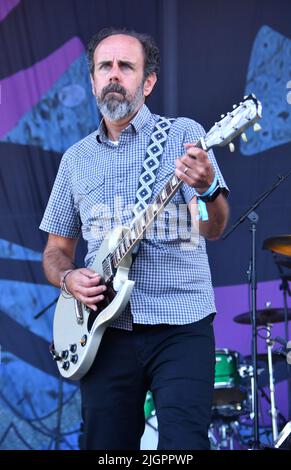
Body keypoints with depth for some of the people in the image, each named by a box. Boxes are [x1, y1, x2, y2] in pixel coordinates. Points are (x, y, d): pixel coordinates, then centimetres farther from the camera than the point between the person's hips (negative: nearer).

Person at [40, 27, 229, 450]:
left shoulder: (182, 135, 1)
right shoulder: (76, 159, 13)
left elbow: (212, 229, -11)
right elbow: (56, 249, 19)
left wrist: (207, 189, -34)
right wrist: (68, 278, -3)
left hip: (181, 325, -3)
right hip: (106, 331, 4)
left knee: (184, 445, -14)